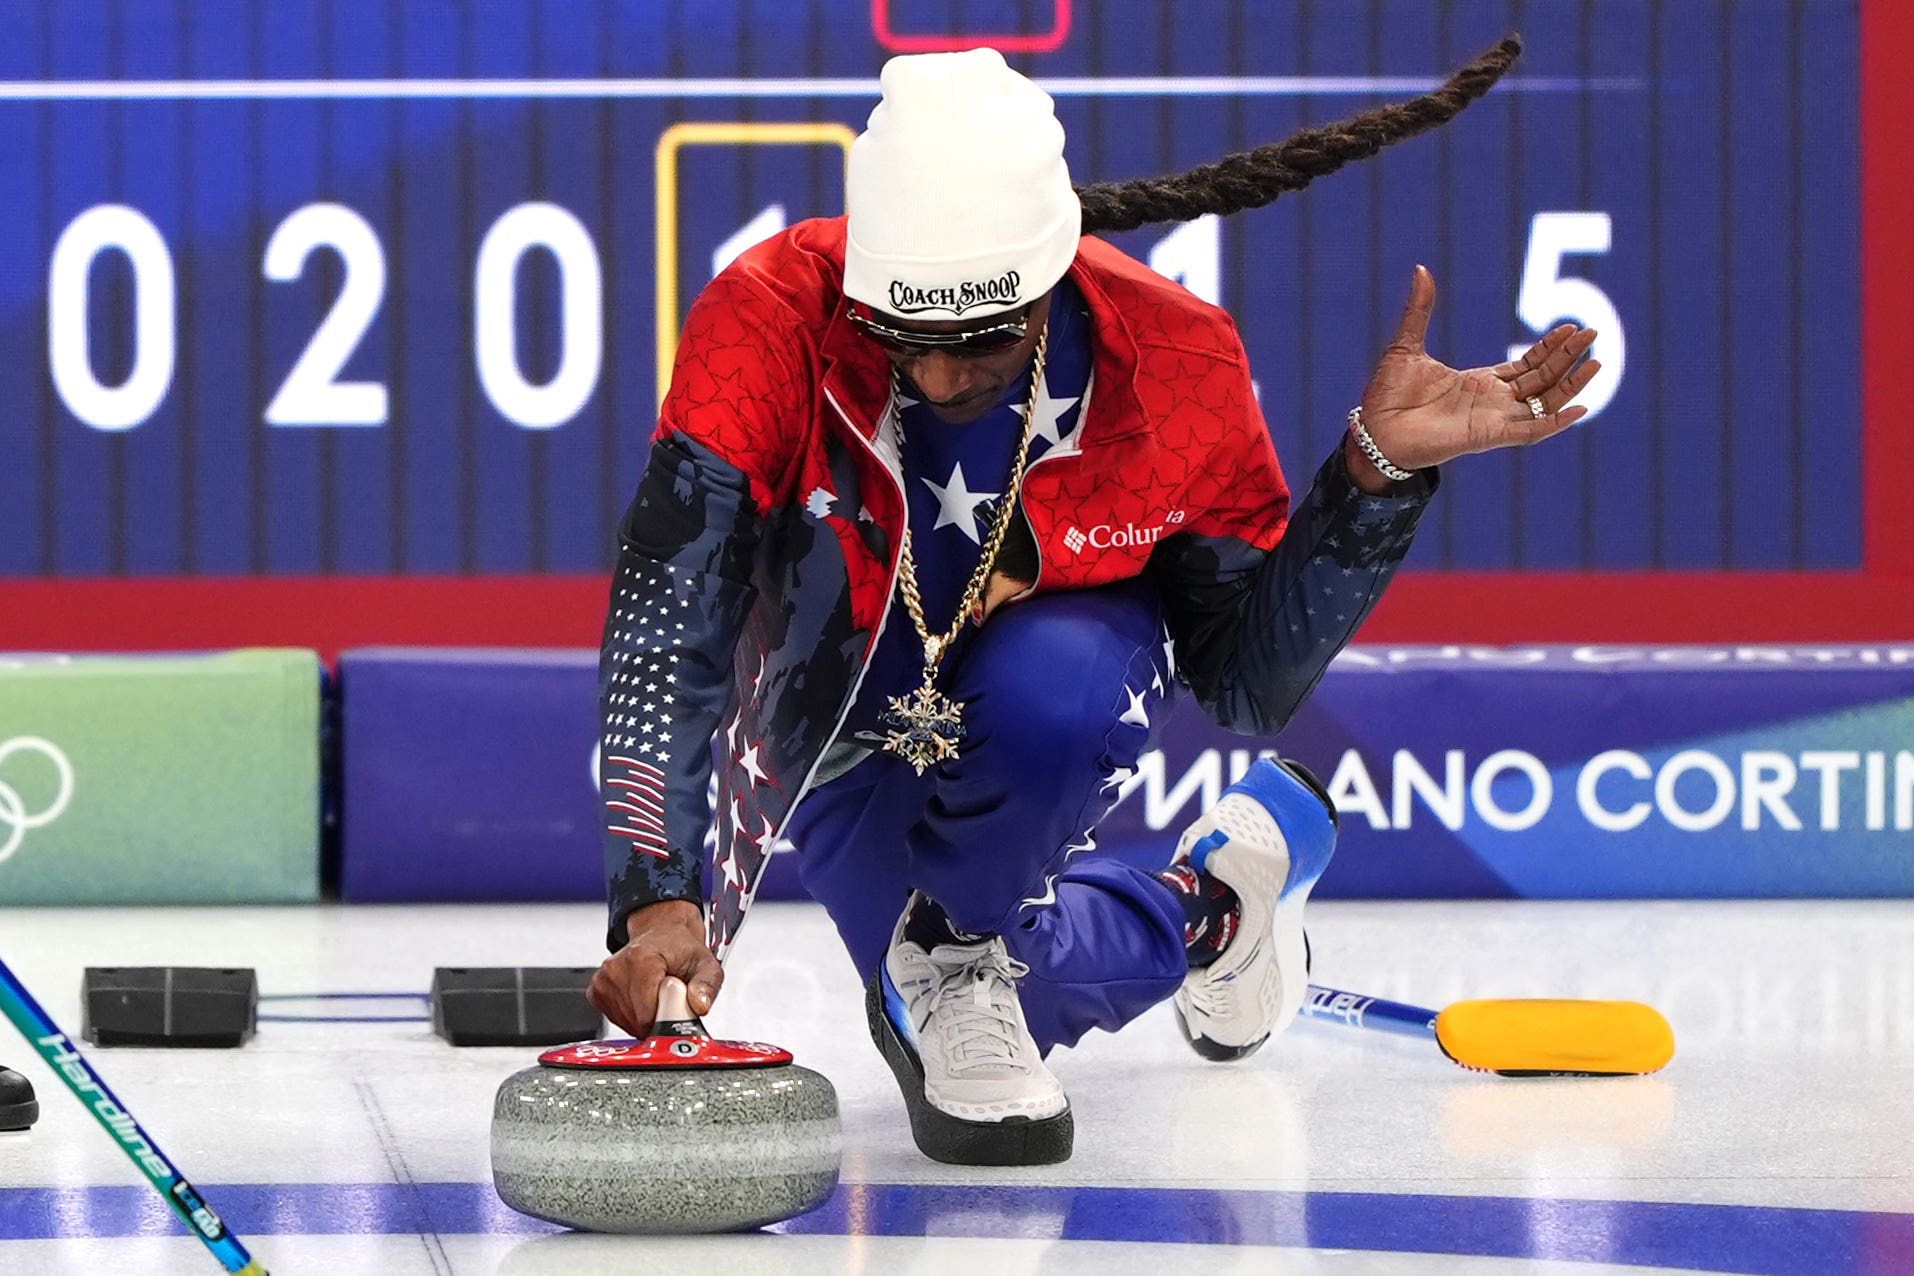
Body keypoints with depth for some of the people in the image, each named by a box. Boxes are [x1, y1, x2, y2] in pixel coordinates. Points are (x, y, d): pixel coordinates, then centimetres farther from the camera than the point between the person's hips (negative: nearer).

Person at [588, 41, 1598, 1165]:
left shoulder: (1178, 364, -26)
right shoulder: (769, 324, -33)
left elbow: (1250, 680, -15)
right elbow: (667, 630, -37)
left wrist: (1380, 466, -28)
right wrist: (661, 904, -48)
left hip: (1063, 676, -1)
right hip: (840, 724, 1)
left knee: (1048, 692, -37)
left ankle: (950, 957, -9)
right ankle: (1208, 905, 22)